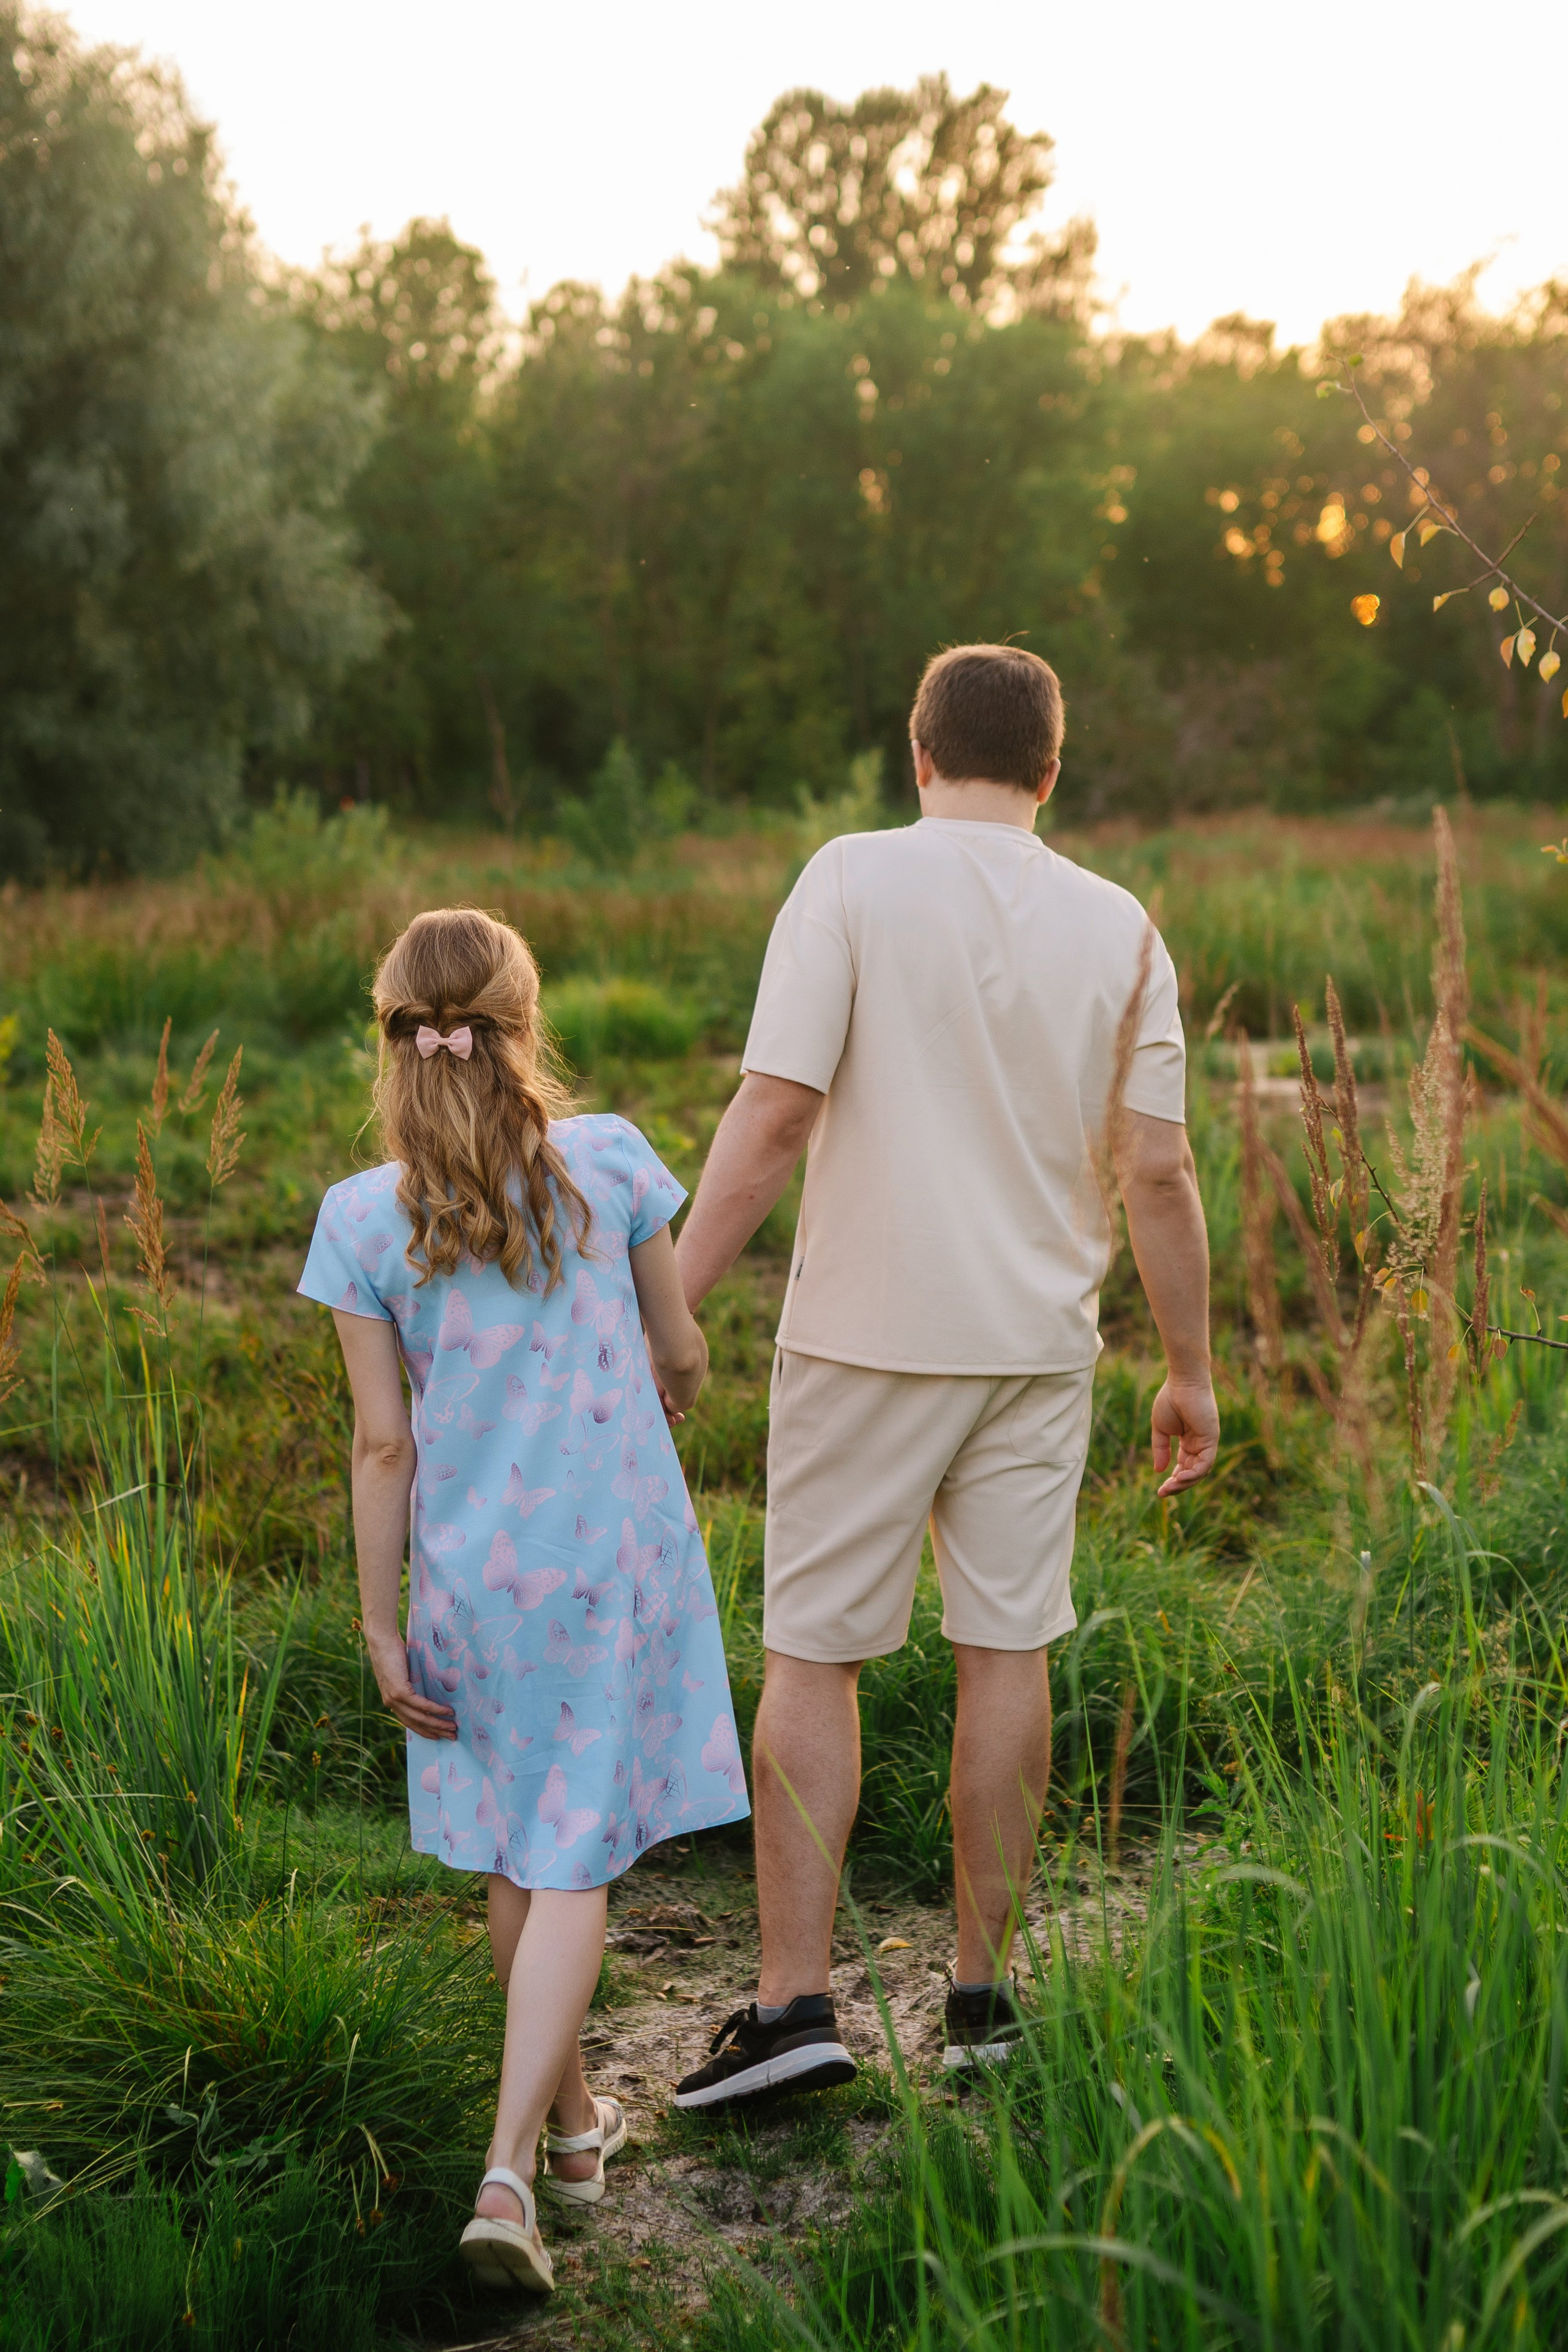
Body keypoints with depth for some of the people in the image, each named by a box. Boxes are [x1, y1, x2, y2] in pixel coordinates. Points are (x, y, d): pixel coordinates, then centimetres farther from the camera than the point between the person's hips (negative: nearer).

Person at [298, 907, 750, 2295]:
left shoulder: (363, 1221, -8)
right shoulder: (610, 1162, -7)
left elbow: (385, 1445, -7)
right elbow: (683, 1361, 2)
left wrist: (383, 1626, 0)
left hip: (474, 1570, 1)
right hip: (621, 1556, -1)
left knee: (513, 1857, 18)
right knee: (572, 1869, 3)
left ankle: (572, 2119, 35)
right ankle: (508, 2168, -8)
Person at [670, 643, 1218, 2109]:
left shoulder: (854, 884, -7)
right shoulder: (1118, 930, 3)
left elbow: (771, 1119, -14)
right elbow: (1157, 1175, 1)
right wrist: (1191, 1371, 11)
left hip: (866, 1338, -3)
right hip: (1037, 1342, 3)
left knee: (813, 1657, 4)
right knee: (1005, 1653, 10)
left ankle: (794, 2000, 2)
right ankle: (984, 1989, 18)